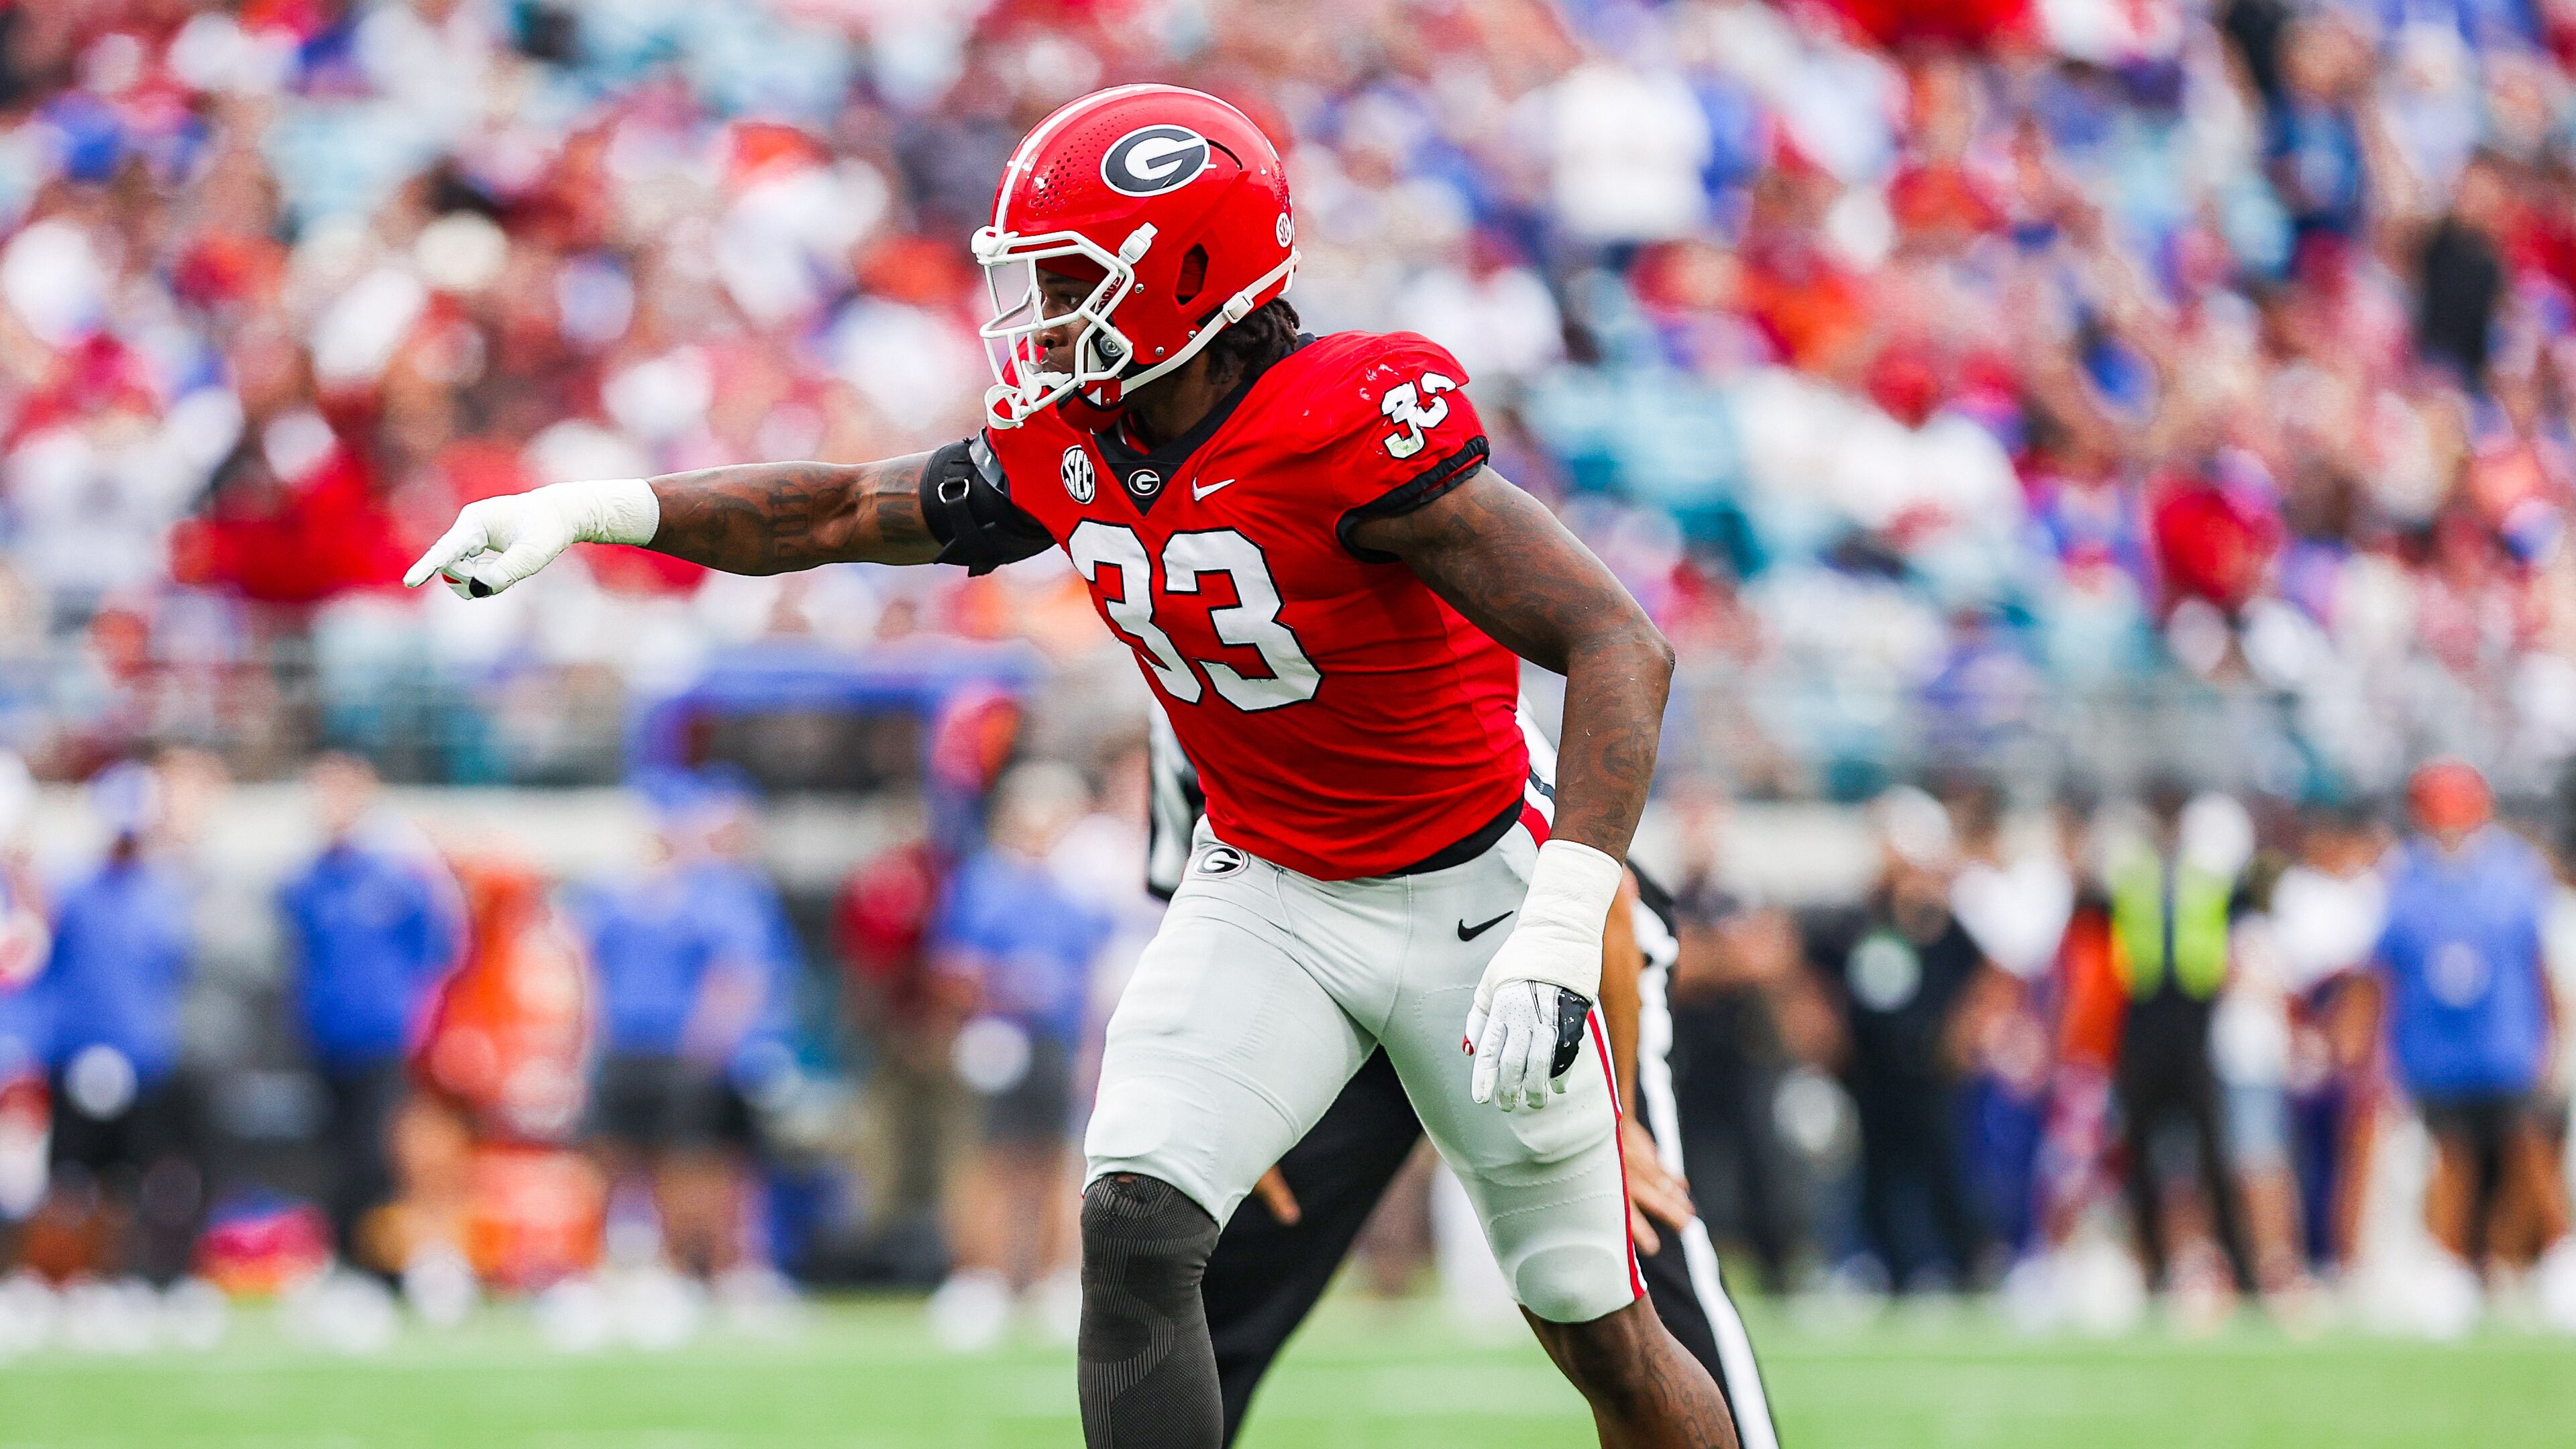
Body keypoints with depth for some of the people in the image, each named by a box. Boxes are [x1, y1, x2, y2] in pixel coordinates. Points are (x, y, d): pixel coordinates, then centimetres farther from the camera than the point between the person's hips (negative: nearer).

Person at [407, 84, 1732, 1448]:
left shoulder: (1351, 429, -28)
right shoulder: (1067, 443, -6)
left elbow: (1619, 647, -30)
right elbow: (842, 511, 10)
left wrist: (1562, 933, -38)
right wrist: (591, 510, -2)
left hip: (1462, 899, -5)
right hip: (1260, 897, 5)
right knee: (1132, 1226, -17)